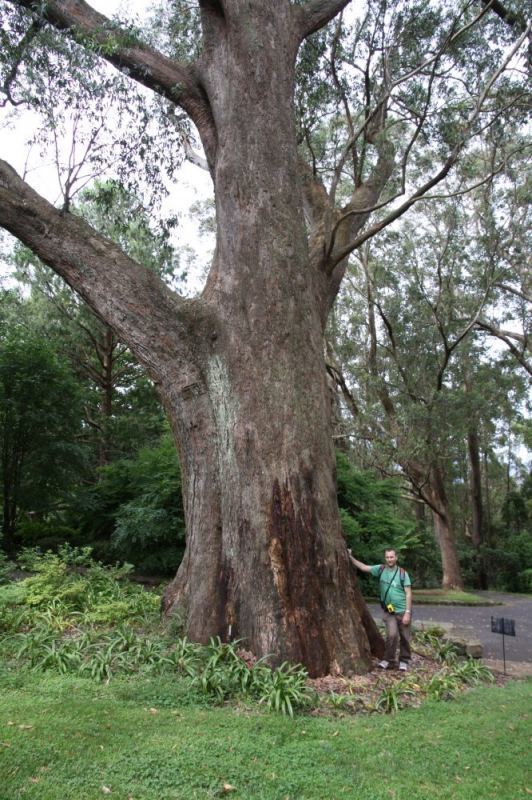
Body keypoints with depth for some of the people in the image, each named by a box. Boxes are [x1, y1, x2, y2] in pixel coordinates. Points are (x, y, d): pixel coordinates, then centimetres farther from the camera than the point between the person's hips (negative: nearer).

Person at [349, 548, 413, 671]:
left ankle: (404, 661, 26)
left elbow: (408, 594, -8)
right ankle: (388, 659, 2)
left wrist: (407, 612, -13)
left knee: (404, 637, 6)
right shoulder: (380, 569, -1)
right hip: (389, 611, 1)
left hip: (402, 611, -1)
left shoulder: (402, 573, -9)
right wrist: (350, 557, -3)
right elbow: (363, 567, 5)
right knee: (392, 635, -15)